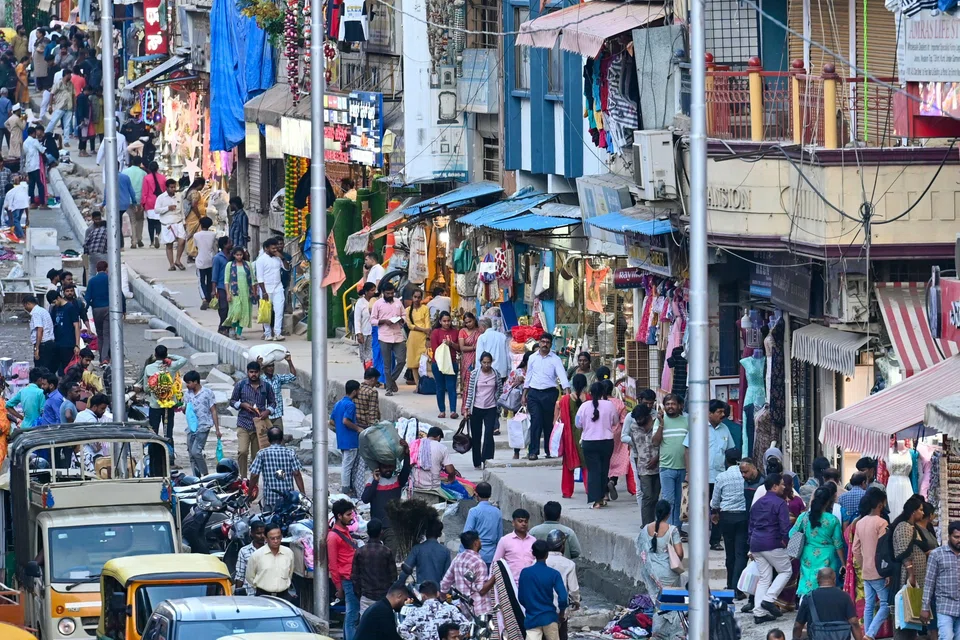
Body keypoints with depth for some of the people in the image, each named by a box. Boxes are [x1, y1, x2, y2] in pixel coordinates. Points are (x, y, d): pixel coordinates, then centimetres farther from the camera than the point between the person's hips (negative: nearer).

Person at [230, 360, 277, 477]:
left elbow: (272, 402, 16)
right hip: (244, 424, -2)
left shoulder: (266, 386, 6)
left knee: (257, 455, 6)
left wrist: (268, 411, -5)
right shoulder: (240, 385, 3)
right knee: (243, 452, -18)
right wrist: (243, 405, -10)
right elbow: (232, 401, 10)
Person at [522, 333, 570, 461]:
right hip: (534, 393, 1)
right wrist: (524, 395, 13)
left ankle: (549, 450, 18)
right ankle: (533, 451, -11)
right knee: (536, 420, -10)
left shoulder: (555, 359, 0)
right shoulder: (533, 358, 9)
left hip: (549, 393, -1)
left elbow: (562, 375, -10)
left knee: (549, 423, 6)